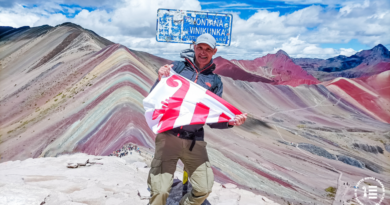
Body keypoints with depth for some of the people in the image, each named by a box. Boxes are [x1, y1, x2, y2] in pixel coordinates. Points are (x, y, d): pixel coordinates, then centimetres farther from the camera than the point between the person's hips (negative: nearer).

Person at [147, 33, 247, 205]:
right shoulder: (177, 67, 3)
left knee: (204, 188, 3)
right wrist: (161, 80, -16)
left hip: (194, 141, 3)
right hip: (168, 136, -2)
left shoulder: (215, 81, 9)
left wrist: (230, 122, -11)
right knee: (160, 191, -10)